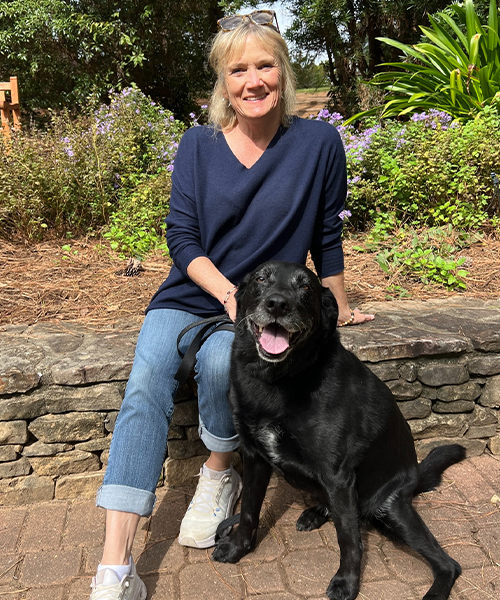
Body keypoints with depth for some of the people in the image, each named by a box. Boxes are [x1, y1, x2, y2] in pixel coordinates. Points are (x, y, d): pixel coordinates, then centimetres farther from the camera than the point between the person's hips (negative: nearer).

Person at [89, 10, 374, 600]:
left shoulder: (318, 143, -3)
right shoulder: (199, 144, 0)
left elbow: (327, 237, 6)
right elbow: (181, 237, -2)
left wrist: (339, 307, 14)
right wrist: (228, 294, -17)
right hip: (191, 293, 2)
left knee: (219, 361, -33)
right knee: (145, 384, -25)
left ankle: (219, 475, 0)